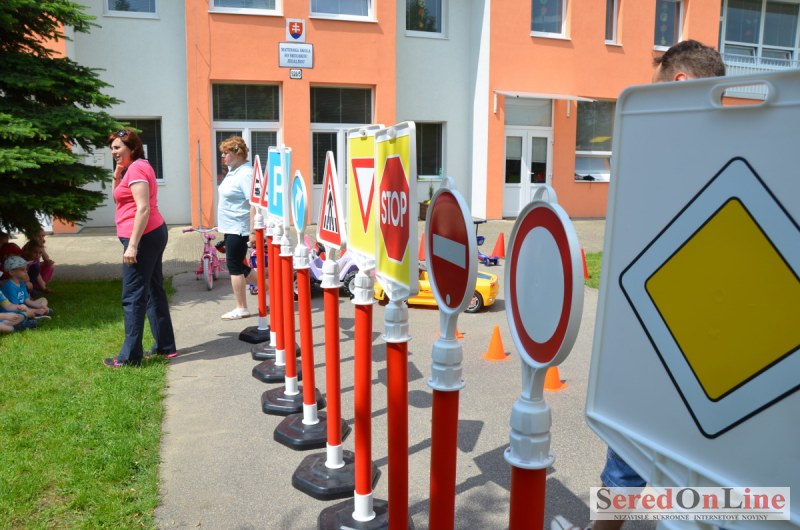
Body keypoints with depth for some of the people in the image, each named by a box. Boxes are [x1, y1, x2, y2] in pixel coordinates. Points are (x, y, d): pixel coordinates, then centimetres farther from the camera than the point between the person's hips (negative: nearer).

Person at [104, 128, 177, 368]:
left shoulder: (136, 169, -13)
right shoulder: (136, 168, 19)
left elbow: (143, 208, -22)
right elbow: (120, 199, 23)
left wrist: (132, 245, -24)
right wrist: (117, 176, 7)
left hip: (143, 237, -11)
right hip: (152, 234, 11)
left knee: (133, 297, -6)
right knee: (153, 291, 14)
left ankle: (130, 356, 0)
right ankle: (165, 346, 20)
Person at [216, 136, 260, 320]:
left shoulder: (246, 173, -18)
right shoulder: (233, 171, 13)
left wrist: (253, 231, -29)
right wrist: (223, 225, 24)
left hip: (239, 229, -10)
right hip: (231, 228, 10)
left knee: (235, 267, -2)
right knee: (238, 267, 15)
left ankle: (241, 308, 10)